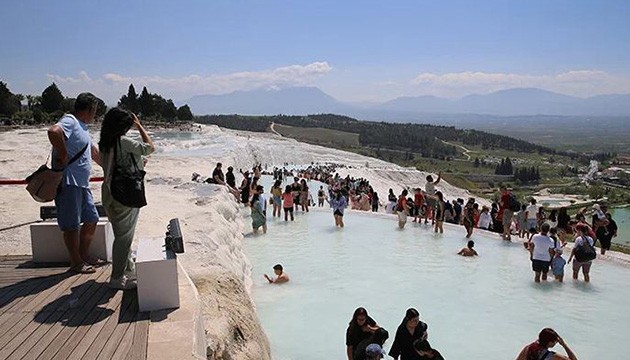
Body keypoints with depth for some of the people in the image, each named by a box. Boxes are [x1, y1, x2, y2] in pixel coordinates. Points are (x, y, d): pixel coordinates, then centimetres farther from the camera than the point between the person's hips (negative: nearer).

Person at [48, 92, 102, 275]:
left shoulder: (82, 127, 20)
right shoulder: (69, 121, -11)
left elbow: (95, 154, 30)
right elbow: (53, 131, -35)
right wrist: (63, 155, -25)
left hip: (82, 184, 10)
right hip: (68, 183, -10)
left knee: (91, 220, 16)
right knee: (72, 225, 0)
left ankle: (83, 255, 28)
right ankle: (76, 263, 10)